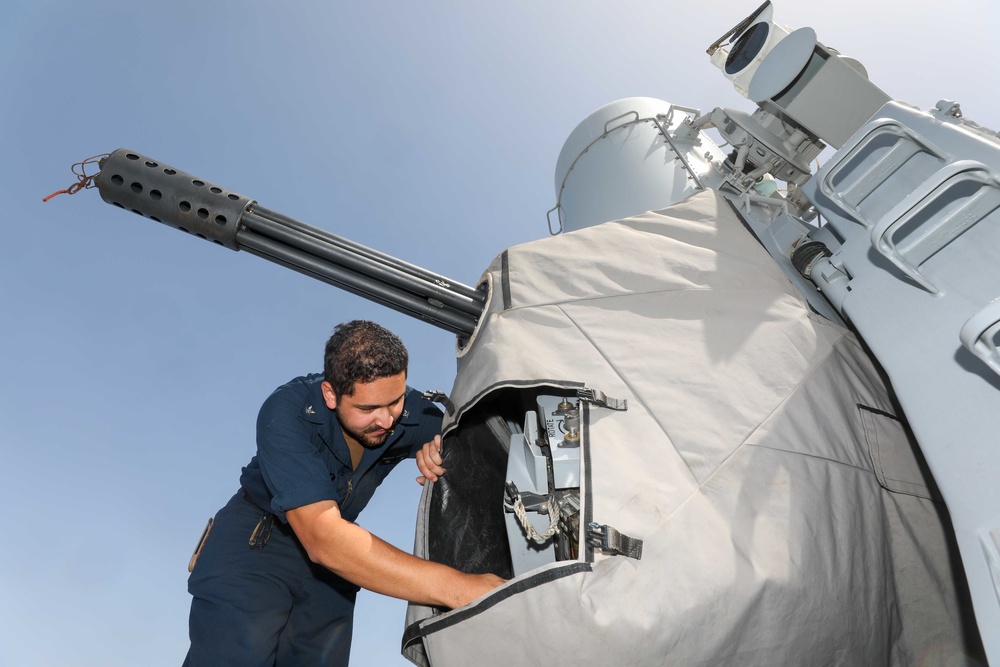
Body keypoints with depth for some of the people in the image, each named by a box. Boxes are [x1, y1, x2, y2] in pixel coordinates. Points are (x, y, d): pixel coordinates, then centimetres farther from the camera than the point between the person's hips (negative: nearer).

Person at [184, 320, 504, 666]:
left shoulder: (410, 413, -18)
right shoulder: (286, 413, -30)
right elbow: (323, 539, -40)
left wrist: (443, 446, -29)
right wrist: (457, 588, -48)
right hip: (254, 543, -4)